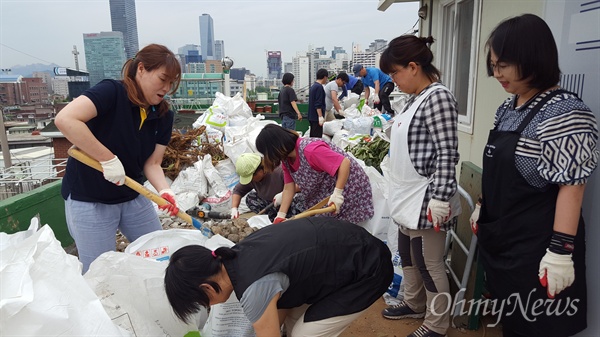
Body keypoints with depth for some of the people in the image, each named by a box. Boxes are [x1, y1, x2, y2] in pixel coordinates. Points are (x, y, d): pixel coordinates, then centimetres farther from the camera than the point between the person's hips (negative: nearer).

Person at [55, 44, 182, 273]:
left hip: (133, 197, 6)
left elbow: (152, 163, -5)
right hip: (89, 200, -6)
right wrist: (108, 159, -32)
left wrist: (164, 191, -23)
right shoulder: (112, 92, -20)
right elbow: (65, 120, -34)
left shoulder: (163, 116, -2)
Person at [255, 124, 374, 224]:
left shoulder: (309, 150, -31)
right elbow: (288, 188, 1)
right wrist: (281, 215, -5)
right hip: (325, 192, 9)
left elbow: (345, 163, -33)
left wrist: (337, 193, -37)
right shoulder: (286, 158, -1)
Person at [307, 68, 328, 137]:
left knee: (312, 137, 13)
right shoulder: (319, 87, -14)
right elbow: (318, 104, -20)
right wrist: (321, 117, -20)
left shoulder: (313, 86, 15)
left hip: (312, 117, 10)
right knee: (317, 137, -7)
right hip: (317, 117, -10)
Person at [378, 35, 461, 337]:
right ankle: (413, 303, 41)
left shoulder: (438, 97, -17)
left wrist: (440, 197, -23)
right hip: (408, 197, 10)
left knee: (428, 264, 4)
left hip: (425, 200, -10)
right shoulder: (416, 98, 11)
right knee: (407, 255, 21)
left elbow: (447, 154, -21)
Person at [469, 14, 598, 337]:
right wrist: (481, 209, 19)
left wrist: (561, 252, -21)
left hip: (535, 247, -7)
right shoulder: (507, 107, 7)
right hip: (498, 238, 7)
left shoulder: (565, 112, -18)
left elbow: (571, 186, -21)